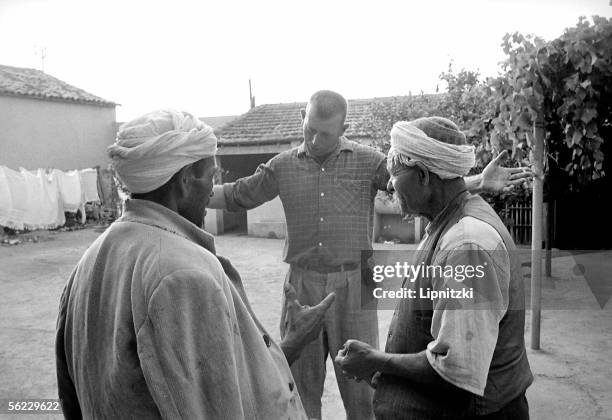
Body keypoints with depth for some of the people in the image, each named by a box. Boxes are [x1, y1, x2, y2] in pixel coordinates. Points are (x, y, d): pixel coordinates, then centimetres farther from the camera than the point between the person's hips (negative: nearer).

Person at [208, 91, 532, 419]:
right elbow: (236, 195, 9)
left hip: (353, 285, -1)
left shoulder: (369, 161, -3)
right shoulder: (283, 166, 2)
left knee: (359, 383, 10)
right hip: (301, 285, 2)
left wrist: (479, 182, -21)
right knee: (300, 383, 15)